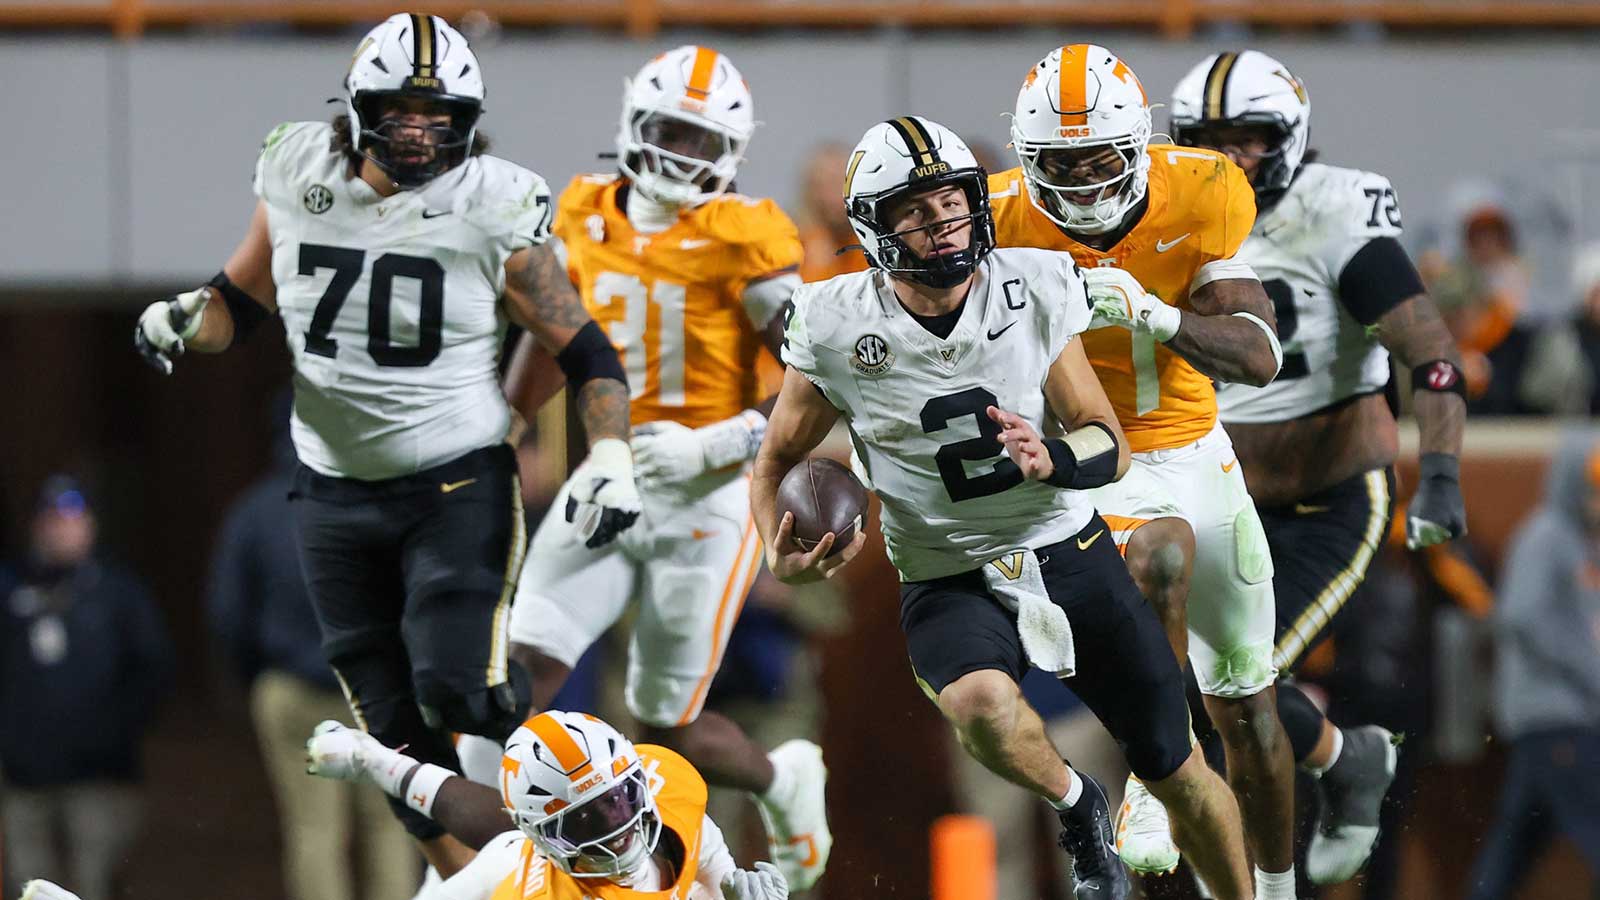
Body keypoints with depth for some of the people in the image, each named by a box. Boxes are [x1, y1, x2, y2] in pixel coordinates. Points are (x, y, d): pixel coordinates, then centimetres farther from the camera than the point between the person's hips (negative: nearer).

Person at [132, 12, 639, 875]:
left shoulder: (489, 210, -12)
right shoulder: (299, 181, -4)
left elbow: (582, 350, -5)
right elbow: (240, 302, 11)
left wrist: (610, 456, -18)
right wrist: (182, 318, -10)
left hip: (460, 486, -4)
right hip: (336, 496, 4)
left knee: (457, 690, -18)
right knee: (395, 724, 5)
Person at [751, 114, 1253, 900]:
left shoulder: (1034, 289, -7)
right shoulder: (838, 328, -10)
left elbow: (1111, 447, -4)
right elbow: (777, 461, 4)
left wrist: (1051, 461, -28)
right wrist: (782, 553, -17)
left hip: (1070, 553, 2)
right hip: (948, 581, -2)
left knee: (1176, 771, 7)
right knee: (981, 704, -36)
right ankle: (1074, 806, -4)